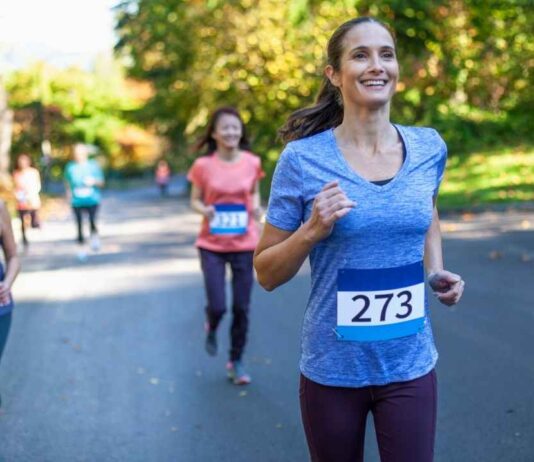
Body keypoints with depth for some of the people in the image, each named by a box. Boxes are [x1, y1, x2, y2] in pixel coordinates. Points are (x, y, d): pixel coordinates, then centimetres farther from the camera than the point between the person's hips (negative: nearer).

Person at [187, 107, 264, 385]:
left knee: (241, 308, 5)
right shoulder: (203, 165, -7)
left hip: (245, 244, 1)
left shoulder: (252, 163, -3)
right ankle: (211, 327, 31)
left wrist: (256, 207, -8)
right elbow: (195, 200, 3)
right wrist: (204, 210, -19)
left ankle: (236, 362, 24)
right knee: (217, 306, -7)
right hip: (212, 244, -1)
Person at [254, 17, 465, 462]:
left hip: (410, 365, 2)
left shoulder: (429, 147, -2)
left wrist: (437, 274, 2)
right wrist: (312, 230, -23)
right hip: (332, 369, -2)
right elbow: (266, 274, -5)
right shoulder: (303, 159, -12)